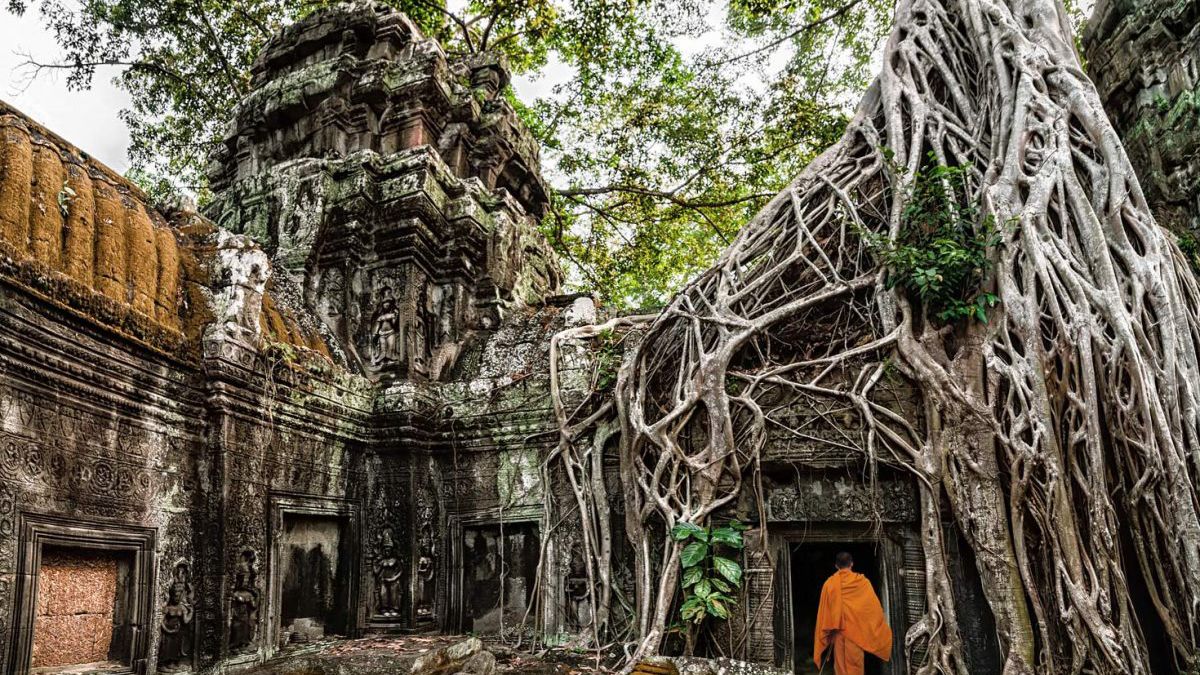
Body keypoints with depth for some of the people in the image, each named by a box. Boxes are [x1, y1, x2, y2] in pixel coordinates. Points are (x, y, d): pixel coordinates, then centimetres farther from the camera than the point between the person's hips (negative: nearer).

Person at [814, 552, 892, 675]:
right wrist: (882, 633, 14)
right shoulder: (862, 582, -3)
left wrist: (826, 634, 11)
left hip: (838, 631, 1)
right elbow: (874, 607, 3)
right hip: (857, 631, -1)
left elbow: (823, 612, 2)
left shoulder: (829, 583, -2)